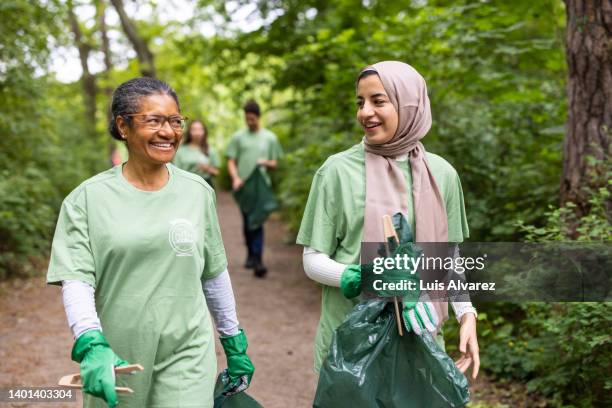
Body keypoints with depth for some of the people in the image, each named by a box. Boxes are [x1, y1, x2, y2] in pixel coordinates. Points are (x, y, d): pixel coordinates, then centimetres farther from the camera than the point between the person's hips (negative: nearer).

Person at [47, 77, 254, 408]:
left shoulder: (198, 192, 3)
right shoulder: (88, 198, -5)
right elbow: (75, 278, -10)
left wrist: (234, 341, 14)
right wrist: (91, 346, -25)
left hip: (188, 355, 1)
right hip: (115, 358, -1)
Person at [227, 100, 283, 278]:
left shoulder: (270, 137, 10)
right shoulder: (238, 137, 9)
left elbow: (275, 163, 12)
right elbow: (231, 162, 5)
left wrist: (266, 162, -11)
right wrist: (235, 178, -13)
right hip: (243, 185, 1)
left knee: (257, 222, -10)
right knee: (247, 222, 8)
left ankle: (257, 260, -14)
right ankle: (251, 255, 23)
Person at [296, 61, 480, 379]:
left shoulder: (441, 173, 1)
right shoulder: (338, 170, -8)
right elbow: (313, 259, -5)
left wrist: (466, 314, -1)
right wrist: (353, 276, -23)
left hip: (418, 336, 3)